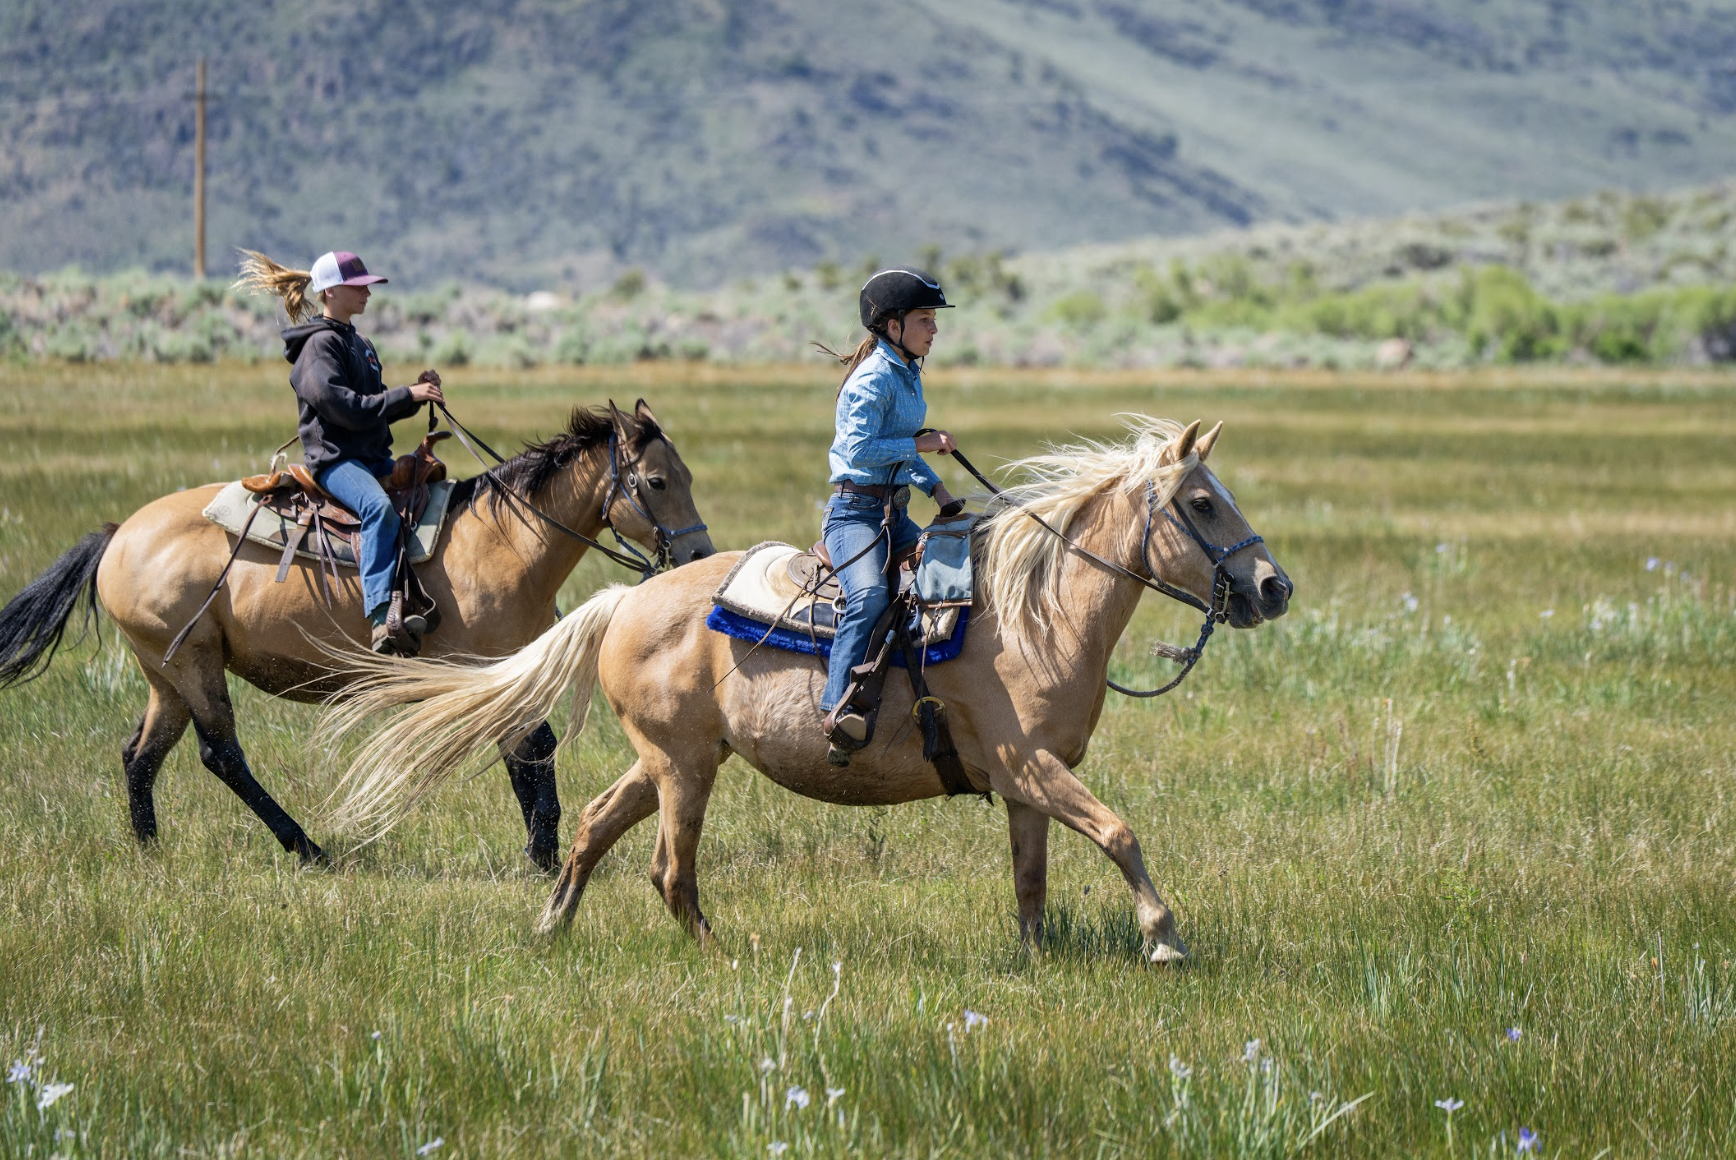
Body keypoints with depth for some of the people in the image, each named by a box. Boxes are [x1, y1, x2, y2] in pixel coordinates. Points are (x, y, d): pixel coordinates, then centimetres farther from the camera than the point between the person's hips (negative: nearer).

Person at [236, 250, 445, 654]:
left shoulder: (360, 344, 22)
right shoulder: (320, 345, -8)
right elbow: (343, 407, -19)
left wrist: (416, 393, 5)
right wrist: (406, 395, -17)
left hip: (373, 457, 10)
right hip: (334, 457, -10)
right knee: (379, 507, -36)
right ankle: (381, 619, -47)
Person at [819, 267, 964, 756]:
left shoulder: (908, 375, 16)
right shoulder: (873, 379, -13)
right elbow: (859, 449, -23)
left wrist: (938, 490, 16)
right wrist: (921, 444, -16)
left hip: (894, 513, 10)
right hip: (855, 509, -10)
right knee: (870, 596, -32)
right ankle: (838, 709, -40)